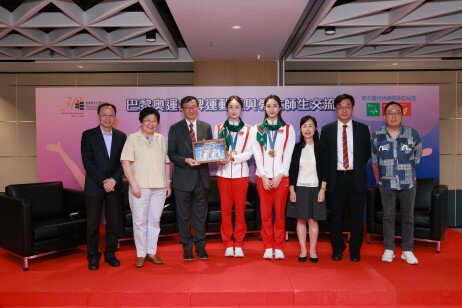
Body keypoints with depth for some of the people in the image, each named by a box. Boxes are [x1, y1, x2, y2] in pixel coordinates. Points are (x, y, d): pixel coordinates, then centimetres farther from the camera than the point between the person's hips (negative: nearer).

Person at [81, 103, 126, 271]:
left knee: (113, 222, 8)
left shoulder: (121, 136, 6)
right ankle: (93, 256, 19)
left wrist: (114, 180, -11)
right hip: (94, 186, -2)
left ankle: (110, 254, 22)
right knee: (93, 223, 5)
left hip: (114, 186, 3)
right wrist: (103, 182, -13)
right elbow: (87, 162, -8)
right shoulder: (88, 135, -1)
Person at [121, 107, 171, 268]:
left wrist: (168, 182, 9)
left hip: (159, 187, 4)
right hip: (140, 187, -3)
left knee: (155, 220, 10)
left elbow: (167, 162, 14)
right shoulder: (133, 139, -1)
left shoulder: (161, 139, 11)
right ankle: (141, 254, 16)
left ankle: (152, 252, 22)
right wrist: (133, 184, -13)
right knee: (140, 221, 4)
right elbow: (126, 162, -7)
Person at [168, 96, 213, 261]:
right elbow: (171, 154, -3)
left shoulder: (206, 127, 8)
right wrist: (186, 160, -19)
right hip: (183, 177, -2)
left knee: (200, 214, 10)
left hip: (202, 177, 2)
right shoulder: (175, 128, 1)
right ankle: (187, 247, 22)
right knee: (184, 215, 8)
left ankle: (200, 245, 24)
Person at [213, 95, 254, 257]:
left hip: (241, 173, -1)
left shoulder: (248, 129, 3)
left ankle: (238, 244, 15)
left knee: (240, 209, 3)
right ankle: (228, 244, 16)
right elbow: (214, 149, 5)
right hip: (223, 173, 1)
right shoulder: (219, 127, 8)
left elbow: (249, 153, -3)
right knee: (225, 209, 4)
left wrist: (233, 157, -18)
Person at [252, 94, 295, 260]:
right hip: (263, 176, 1)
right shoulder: (257, 129, 8)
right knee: (265, 213, 3)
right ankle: (268, 247, 13)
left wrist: (279, 176, -9)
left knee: (280, 212, 2)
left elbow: (288, 154, 0)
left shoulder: (288, 129, 6)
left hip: (281, 176, -1)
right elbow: (257, 154, 2)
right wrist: (263, 176, -7)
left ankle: (279, 248, 13)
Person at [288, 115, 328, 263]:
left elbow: (325, 170, 0)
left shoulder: (321, 147, 1)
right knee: (301, 219, 5)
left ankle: (313, 250, 13)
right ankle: (303, 250, 14)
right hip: (299, 187, 1)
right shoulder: (296, 147, 3)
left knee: (313, 220, 3)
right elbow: (292, 170, 4)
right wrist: (291, 190, -1)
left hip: (315, 188, -1)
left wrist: (322, 190, -6)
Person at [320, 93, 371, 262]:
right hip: (335, 178, 0)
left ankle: (355, 251, 22)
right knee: (336, 216, 8)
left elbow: (367, 153, 11)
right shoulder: (327, 130, 3)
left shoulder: (363, 129, 5)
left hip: (356, 179, 1)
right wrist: (327, 176, 1)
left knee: (357, 217, 7)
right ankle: (337, 250, 23)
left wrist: (358, 168, 6)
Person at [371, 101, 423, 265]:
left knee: (408, 217, 7)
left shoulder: (413, 134, -4)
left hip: (408, 183, 0)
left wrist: (407, 172, 10)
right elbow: (374, 159, 7)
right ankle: (389, 249, 19)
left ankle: (407, 250, 20)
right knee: (388, 216, 8)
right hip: (386, 183, 0)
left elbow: (417, 157, 9)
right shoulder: (377, 135, -3)